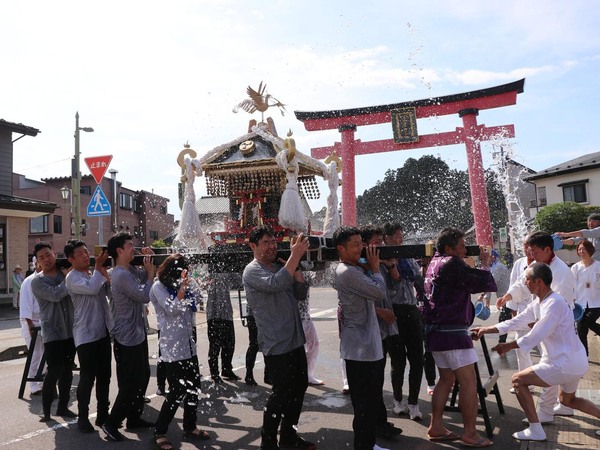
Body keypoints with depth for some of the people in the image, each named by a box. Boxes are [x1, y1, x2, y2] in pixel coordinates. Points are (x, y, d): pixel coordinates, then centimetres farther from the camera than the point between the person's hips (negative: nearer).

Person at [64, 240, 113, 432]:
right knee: (88, 377, -1)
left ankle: (103, 414, 23)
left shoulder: (95, 274, 12)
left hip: (103, 332, 7)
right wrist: (98, 267, -15)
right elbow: (92, 288, -27)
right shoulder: (72, 277, -9)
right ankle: (83, 418, 14)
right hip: (86, 335, -7)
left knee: (104, 375, 12)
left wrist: (105, 273, -5)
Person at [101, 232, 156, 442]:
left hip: (137, 333, 10)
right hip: (127, 338, -10)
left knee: (142, 376, 18)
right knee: (131, 383, -3)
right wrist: (151, 274, -9)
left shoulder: (131, 270, 7)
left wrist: (148, 260, 4)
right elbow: (144, 296, -22)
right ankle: (111, 423, 11)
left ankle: (134, 418, 30)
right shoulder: (121, 275, -22)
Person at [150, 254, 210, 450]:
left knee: (193, 387, 12)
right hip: (172, 347, -7)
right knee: (177, 391, -5)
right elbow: (172, 309, -19)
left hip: (188, 345, 7)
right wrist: (181, 287, -20)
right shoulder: (158, 286, -8)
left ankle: (190, 427, 28)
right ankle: (159, 433, 11)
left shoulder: (182, 285, 11)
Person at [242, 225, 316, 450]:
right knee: (282, 393, -1)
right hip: (277, 345, -8)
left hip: (295, 340, 9)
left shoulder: (279, 267, 13)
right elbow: (276, 284, -33)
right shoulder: (252, 271, -12)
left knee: (299, 388, 17)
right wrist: (295, 255, -32)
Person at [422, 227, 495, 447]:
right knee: (469, 381, -2)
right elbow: (481, 282, -14)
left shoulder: (435, 262, 13)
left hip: (436, 330, 10)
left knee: (446, 379, 17)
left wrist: (475, 263, 8)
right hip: (452, 331, -10)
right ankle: (470, 433, 6)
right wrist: (485, 263, 3)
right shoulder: (451, 264, -16)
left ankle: (436, 427, 21)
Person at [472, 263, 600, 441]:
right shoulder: (538, 304, 5)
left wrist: (508, 346, -14)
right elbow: (516, 321, 11)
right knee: (567, 400, 31)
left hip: (566, 364, -10)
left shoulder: (554, 303, -23)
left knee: (518, 380, -5)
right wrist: (488, 329, 8)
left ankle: (535, 431, 2)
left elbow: (535, 336, -25)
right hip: (576, 361, 10)